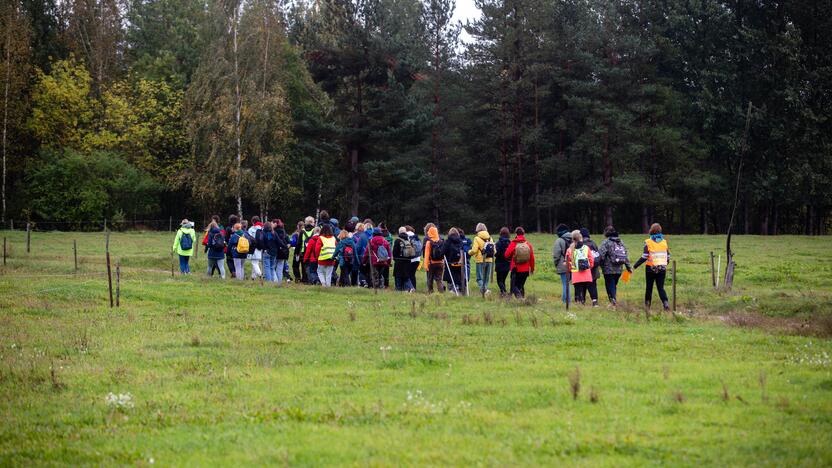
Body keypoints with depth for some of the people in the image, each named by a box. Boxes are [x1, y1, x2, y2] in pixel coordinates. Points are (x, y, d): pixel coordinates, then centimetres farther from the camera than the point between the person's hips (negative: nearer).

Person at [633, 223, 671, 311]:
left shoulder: (648, 242, -9)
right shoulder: (664, 242, 3)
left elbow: (644, 257, -13)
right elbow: (668, 257, 6)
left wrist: (634, 266, -9)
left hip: (651, 268, -2)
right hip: (662, 269, 2)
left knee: (649, 287, 12)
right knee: (661, 288, 4)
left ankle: (647, 305, 20)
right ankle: (665, 303, -17)